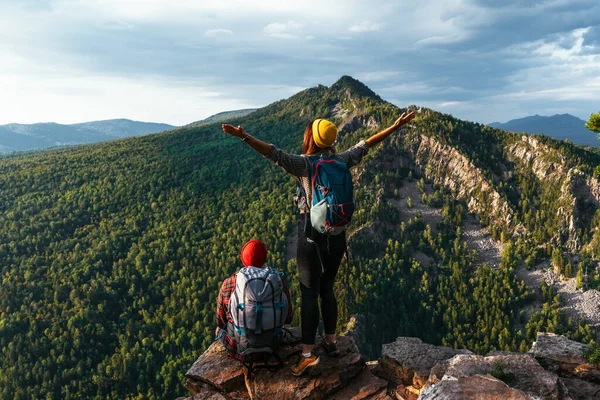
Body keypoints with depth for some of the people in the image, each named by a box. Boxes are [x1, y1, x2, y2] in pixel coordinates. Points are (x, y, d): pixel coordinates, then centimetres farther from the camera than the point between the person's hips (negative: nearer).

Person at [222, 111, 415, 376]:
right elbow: (364, 146, 12)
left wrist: (244, 136, -32)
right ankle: (331, 341, 29)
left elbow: (276, 154, -25)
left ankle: (308, 353, 4)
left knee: (309, 293, 1)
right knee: (327, 288, 18)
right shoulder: (341, 162, 2)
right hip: (337, 231, 5)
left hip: (312, 232, -5)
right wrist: (395, 126, 22)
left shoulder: (304, 163, -12)